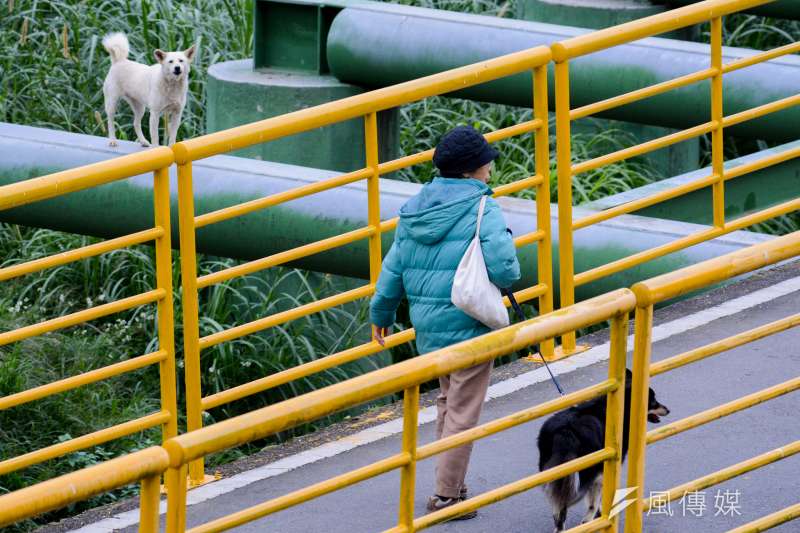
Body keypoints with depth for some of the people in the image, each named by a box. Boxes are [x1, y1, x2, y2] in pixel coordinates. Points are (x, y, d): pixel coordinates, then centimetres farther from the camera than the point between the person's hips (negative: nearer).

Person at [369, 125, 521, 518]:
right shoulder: (482, 211, -14)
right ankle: (447, 495, 5)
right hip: (469, 325, -7)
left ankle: (452, 485, 30)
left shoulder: (415, 210, 5)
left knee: (446, 401, 23)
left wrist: (381, 312, 23)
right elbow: (503, 268, -25)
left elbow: (394, 268, 10)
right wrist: (508, 277, -1)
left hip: (427, 324, 7)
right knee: (462, 412, 2)